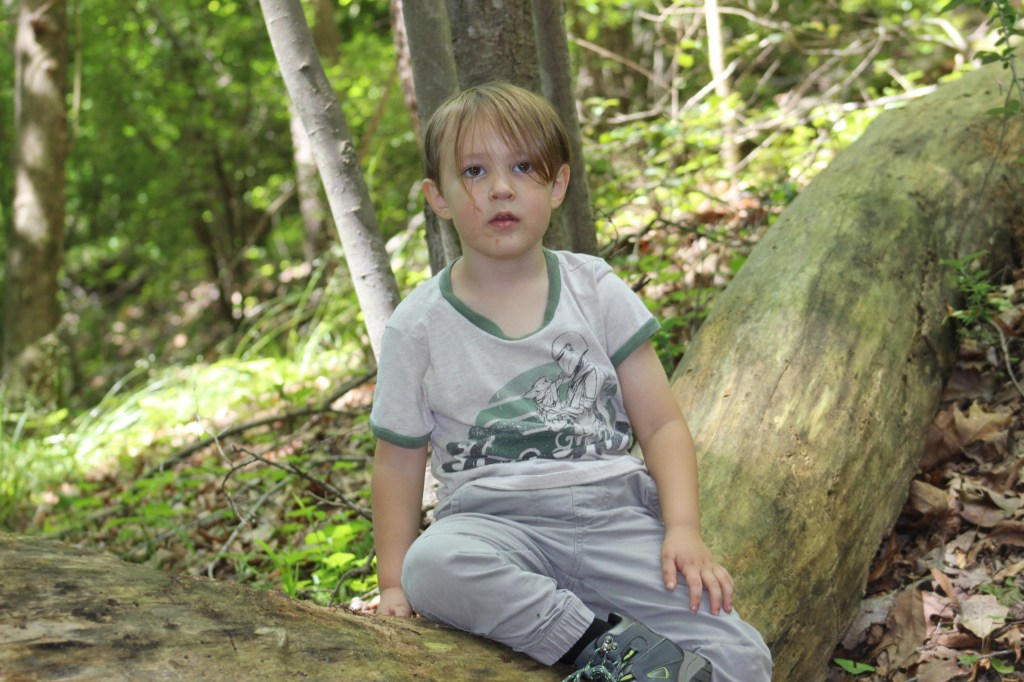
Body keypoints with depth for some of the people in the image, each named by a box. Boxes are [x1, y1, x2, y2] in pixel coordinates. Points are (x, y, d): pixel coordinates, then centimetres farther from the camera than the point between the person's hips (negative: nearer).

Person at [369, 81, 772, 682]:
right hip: (494, 519, 0)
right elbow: (399, 459, 10)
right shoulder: (419, 325, 4)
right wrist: (393, 583, 4)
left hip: (615, 508, 0)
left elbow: (661, 424, 6)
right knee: (431, 564, -38)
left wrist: (684, 531, -8)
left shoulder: (596, 290, 7)